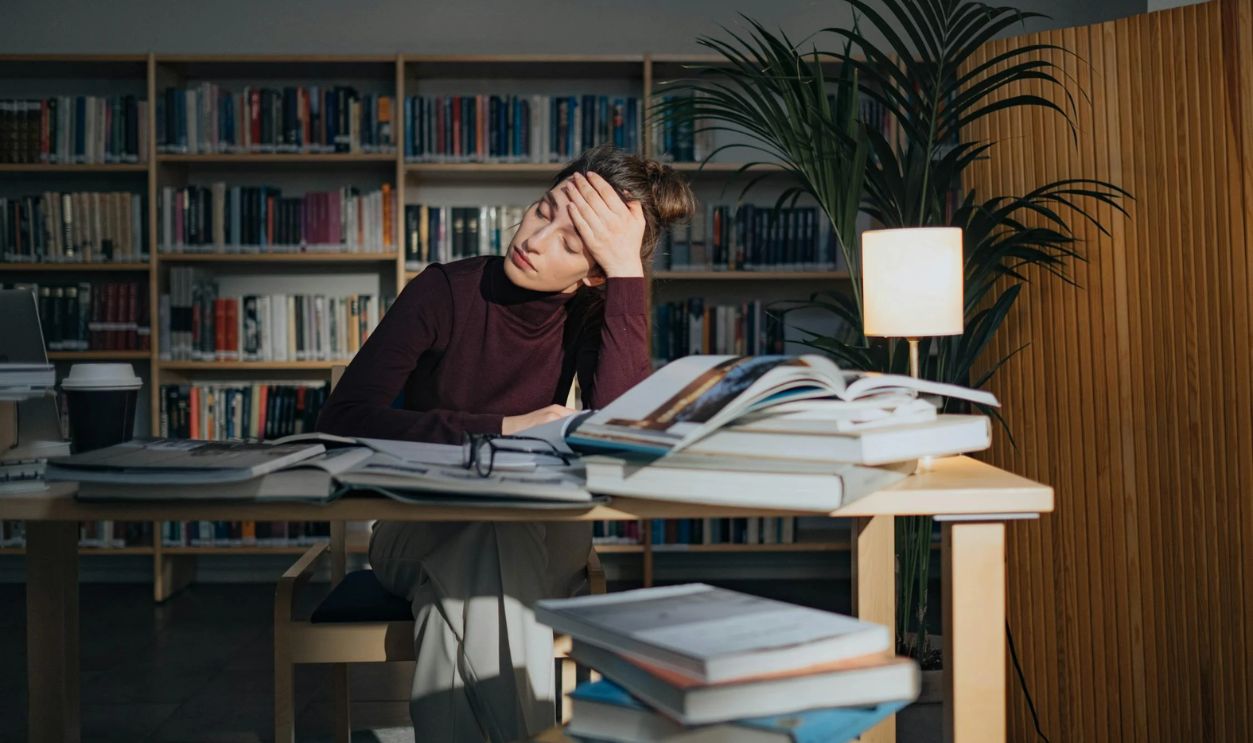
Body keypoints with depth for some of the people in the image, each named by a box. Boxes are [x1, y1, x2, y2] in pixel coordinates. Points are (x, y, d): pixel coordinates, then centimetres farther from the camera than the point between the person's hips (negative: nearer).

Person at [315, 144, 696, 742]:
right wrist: (499, 427, -22)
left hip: (536, 540, 1)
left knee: (471, 574, -33)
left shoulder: (590, 317, -6)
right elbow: (342, 415, -18)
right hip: (418, 531, -1)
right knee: (480, 550, -34)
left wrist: (628, 271, -26)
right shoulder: (446, 292, -10)